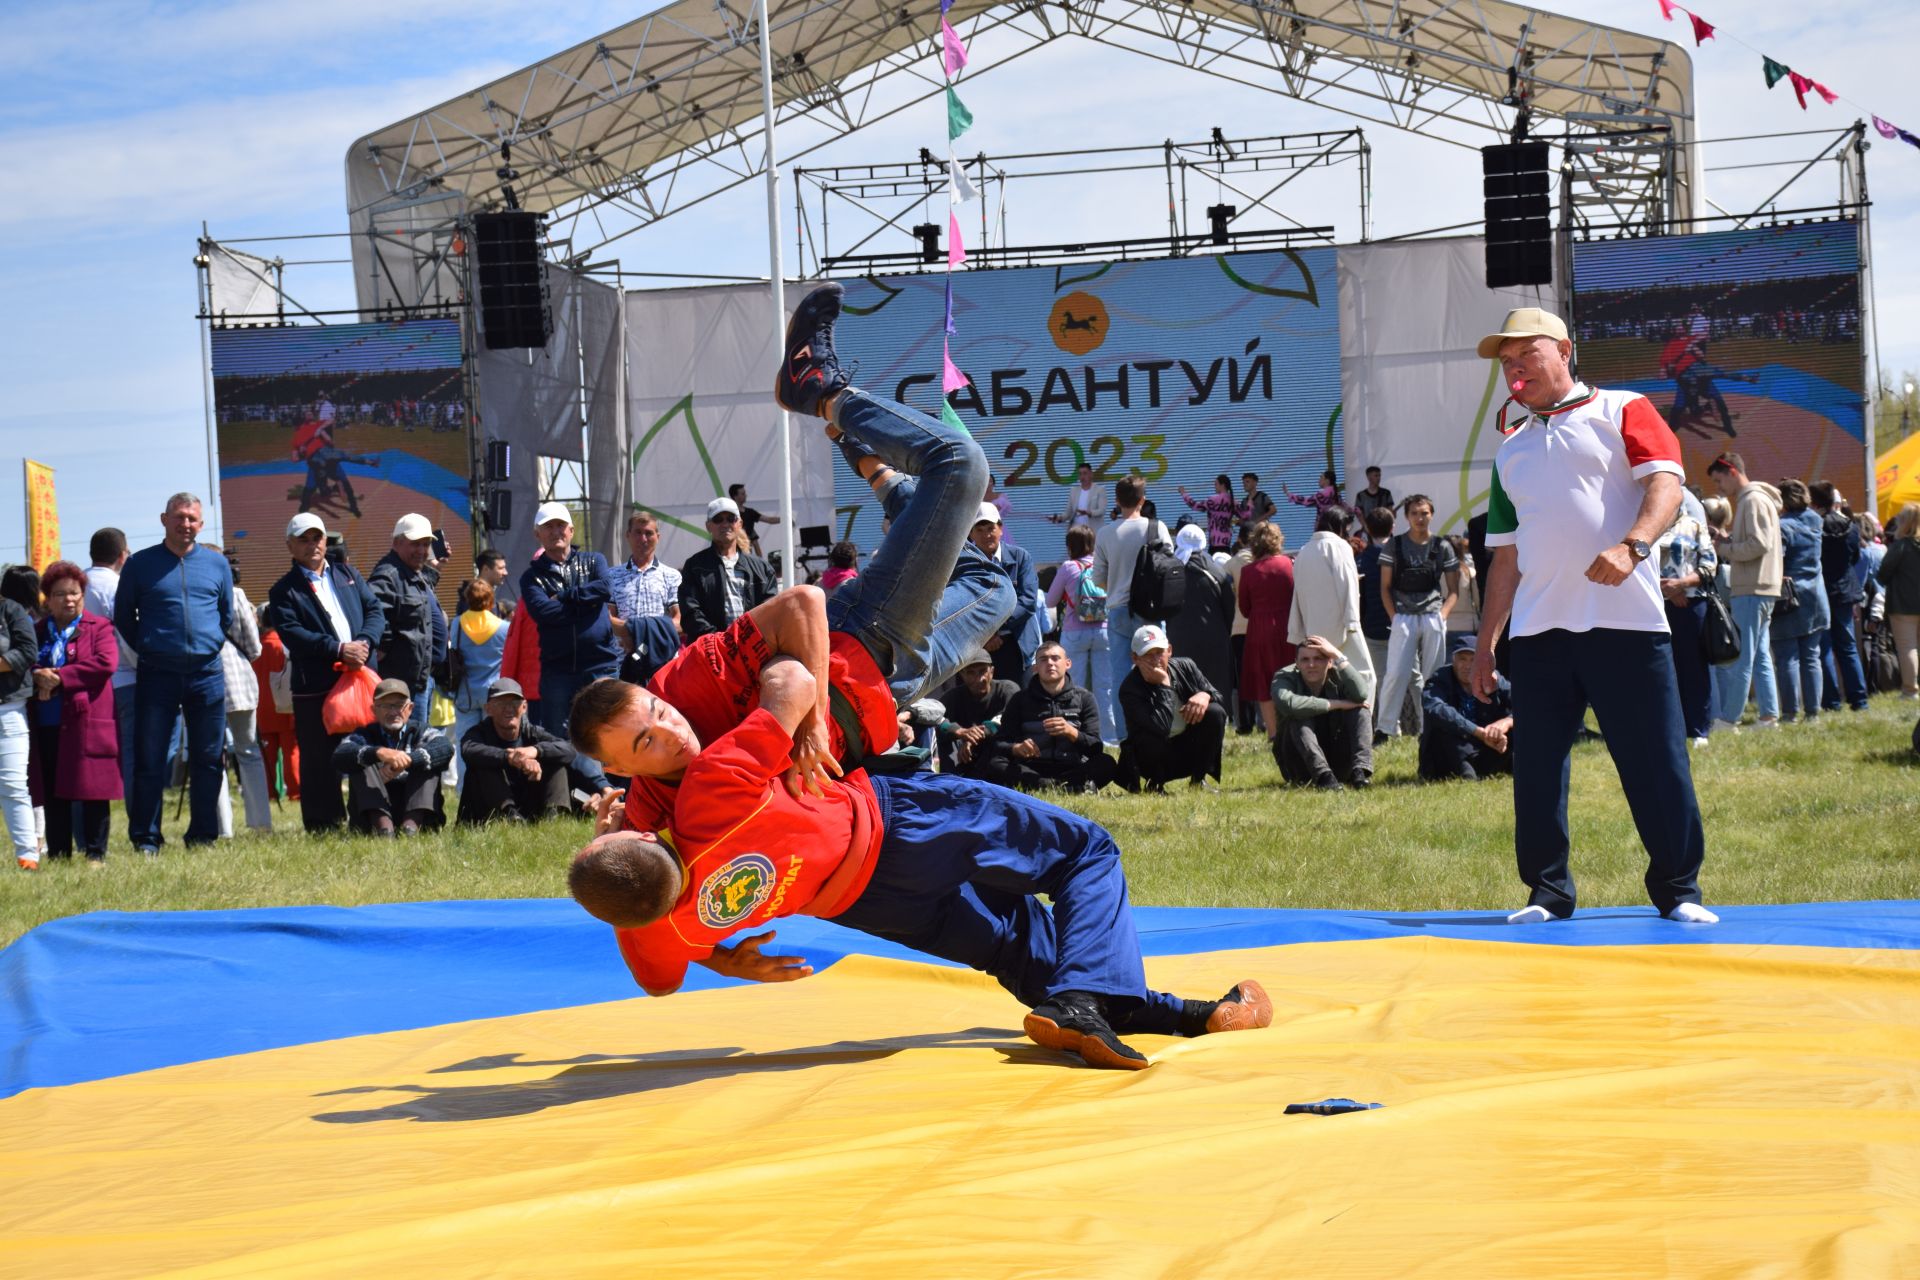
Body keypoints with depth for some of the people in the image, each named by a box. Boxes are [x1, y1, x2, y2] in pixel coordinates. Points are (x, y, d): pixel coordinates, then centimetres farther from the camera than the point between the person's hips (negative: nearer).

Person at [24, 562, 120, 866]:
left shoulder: (99, 628, 6)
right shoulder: (36, 632, 18)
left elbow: (105, 663, -9)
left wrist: (59, 678, -12)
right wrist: (38, 676, -12)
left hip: (88, 724, -4)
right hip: (47, 727, 4)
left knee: (93, 793, -4)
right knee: (54, 797, 5)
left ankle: (95, 854, 2)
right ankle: (57, 857, 11)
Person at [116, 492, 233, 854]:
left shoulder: (216, 563, 9)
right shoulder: (140, 564, 3)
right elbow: (123, 617, 9)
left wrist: (212, 645, 12)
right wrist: (146, 649, 5)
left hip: (207, 674, 2)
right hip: (157, 674, -2)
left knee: (208, 759, 4)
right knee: (149, 760, -2)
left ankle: (203, 837, 12)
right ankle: (146, 839, 3)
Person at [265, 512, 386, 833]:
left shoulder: (348, 575, 18)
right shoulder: (284, 591, 3)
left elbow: (375, 610, 10)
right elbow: (291, 633, -11)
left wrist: (364, 643, -10)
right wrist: (338, 649, -19)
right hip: (315, 689, -4)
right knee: (320, 762, -1)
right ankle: (323, 827, 4)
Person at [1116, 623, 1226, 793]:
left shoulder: (1185, 667, -4)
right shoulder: (1130, 689, -21)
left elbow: (1218, 697, 1)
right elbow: (1161, 728, -34)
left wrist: (1205, 695, -23)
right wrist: (1164, 685, -31)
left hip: (1190, 751, 4)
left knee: (1215, 712, -19)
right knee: (1152, 740, -39)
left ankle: (1199, 779, -5)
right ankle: (1154, 784, -4)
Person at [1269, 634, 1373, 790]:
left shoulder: (1337, 677, -5)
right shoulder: (1285, 677, -11)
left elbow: (1361, 695, -30)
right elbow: (1287, 703, -37)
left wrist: (1338, 656, -25)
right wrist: (1336, 704, -28)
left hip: (1338, 764, 2)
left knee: (1360, 711, -16)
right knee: (1299, 717, -27)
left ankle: (1360, 771, -34)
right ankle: (1324, 776, -42)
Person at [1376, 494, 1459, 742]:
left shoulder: (1443, 547, 8)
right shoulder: (1393, 545, 5)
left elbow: (1453, 590, 10)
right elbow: (1385, 587, 6)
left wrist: (1442, 615, -4)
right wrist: (1394, 617, -5)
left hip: (1433, 618, 1)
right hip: (1404, 617, -1)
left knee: (1432, 675, 3)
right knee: (1396, 673, -8)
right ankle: (1386, 728, -3)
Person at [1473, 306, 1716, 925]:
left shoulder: (1621, 411, 6)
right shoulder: (1510, 450, 21)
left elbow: (1665, 484, -8)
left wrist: (1630, 547, -26)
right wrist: (1485, 641, 16)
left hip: (1624, 620, -5)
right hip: (1538, 630, 5)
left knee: (1656, 760, -4)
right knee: (1537, 764, 3)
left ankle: (1679, 891, 6)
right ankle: (1547, 892, 13)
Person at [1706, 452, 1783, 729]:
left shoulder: (1753, 501, -11)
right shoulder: (1749, 500, 19)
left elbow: (1759, 544, -19)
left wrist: (1723, 549, -10)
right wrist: (1726, 540, 7)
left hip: (1752, 590, -10)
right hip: (1758, 590, 10)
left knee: (1740, 657, -9)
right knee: (1760, 656, 10)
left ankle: (1727, 719, -9)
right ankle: (1769, 716, 11)